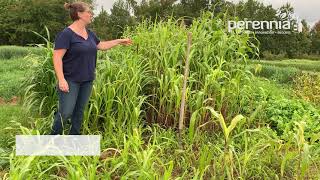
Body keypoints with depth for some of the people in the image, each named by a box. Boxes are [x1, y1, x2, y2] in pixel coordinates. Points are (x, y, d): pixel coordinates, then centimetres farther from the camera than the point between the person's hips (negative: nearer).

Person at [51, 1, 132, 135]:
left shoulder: (89, 33, 10)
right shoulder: (66, 34, -14)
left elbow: (101, 45, 26)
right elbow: (57, 57, -18)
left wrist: (120, 41, 28)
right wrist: (61, 79, -26)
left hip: (87, 80, 7)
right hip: (70, 80, -7)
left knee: (79, 111, 13)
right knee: (65, 112, -6)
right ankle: (54, 135, 16)